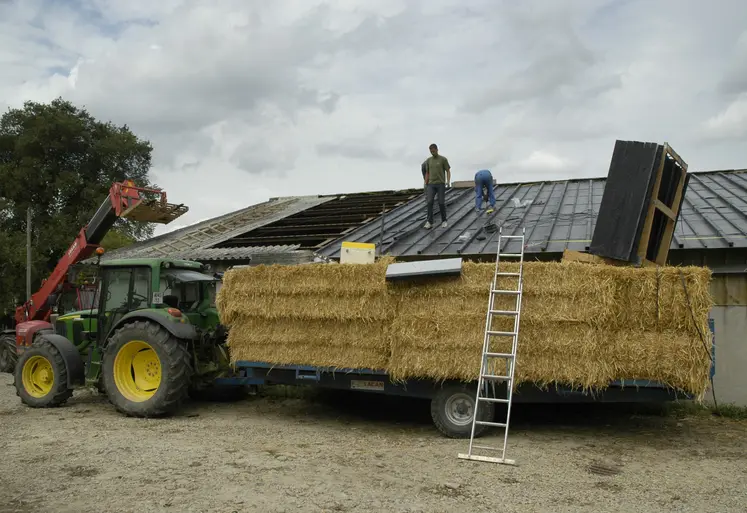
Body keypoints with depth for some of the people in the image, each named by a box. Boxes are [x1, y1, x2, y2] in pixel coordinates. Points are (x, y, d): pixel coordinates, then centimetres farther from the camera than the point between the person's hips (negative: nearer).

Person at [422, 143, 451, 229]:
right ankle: (429, 222, -8)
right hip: (431, 184, 3)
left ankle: (444, 221, 11)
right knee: (429, 202, -11)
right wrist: (426, 186, 9)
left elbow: (448, 171, -2)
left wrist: (448, 182, -19)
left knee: (441, 203, -5)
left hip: (441, 184, -3)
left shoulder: (443, 159, -2)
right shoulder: (428, 160, 10)